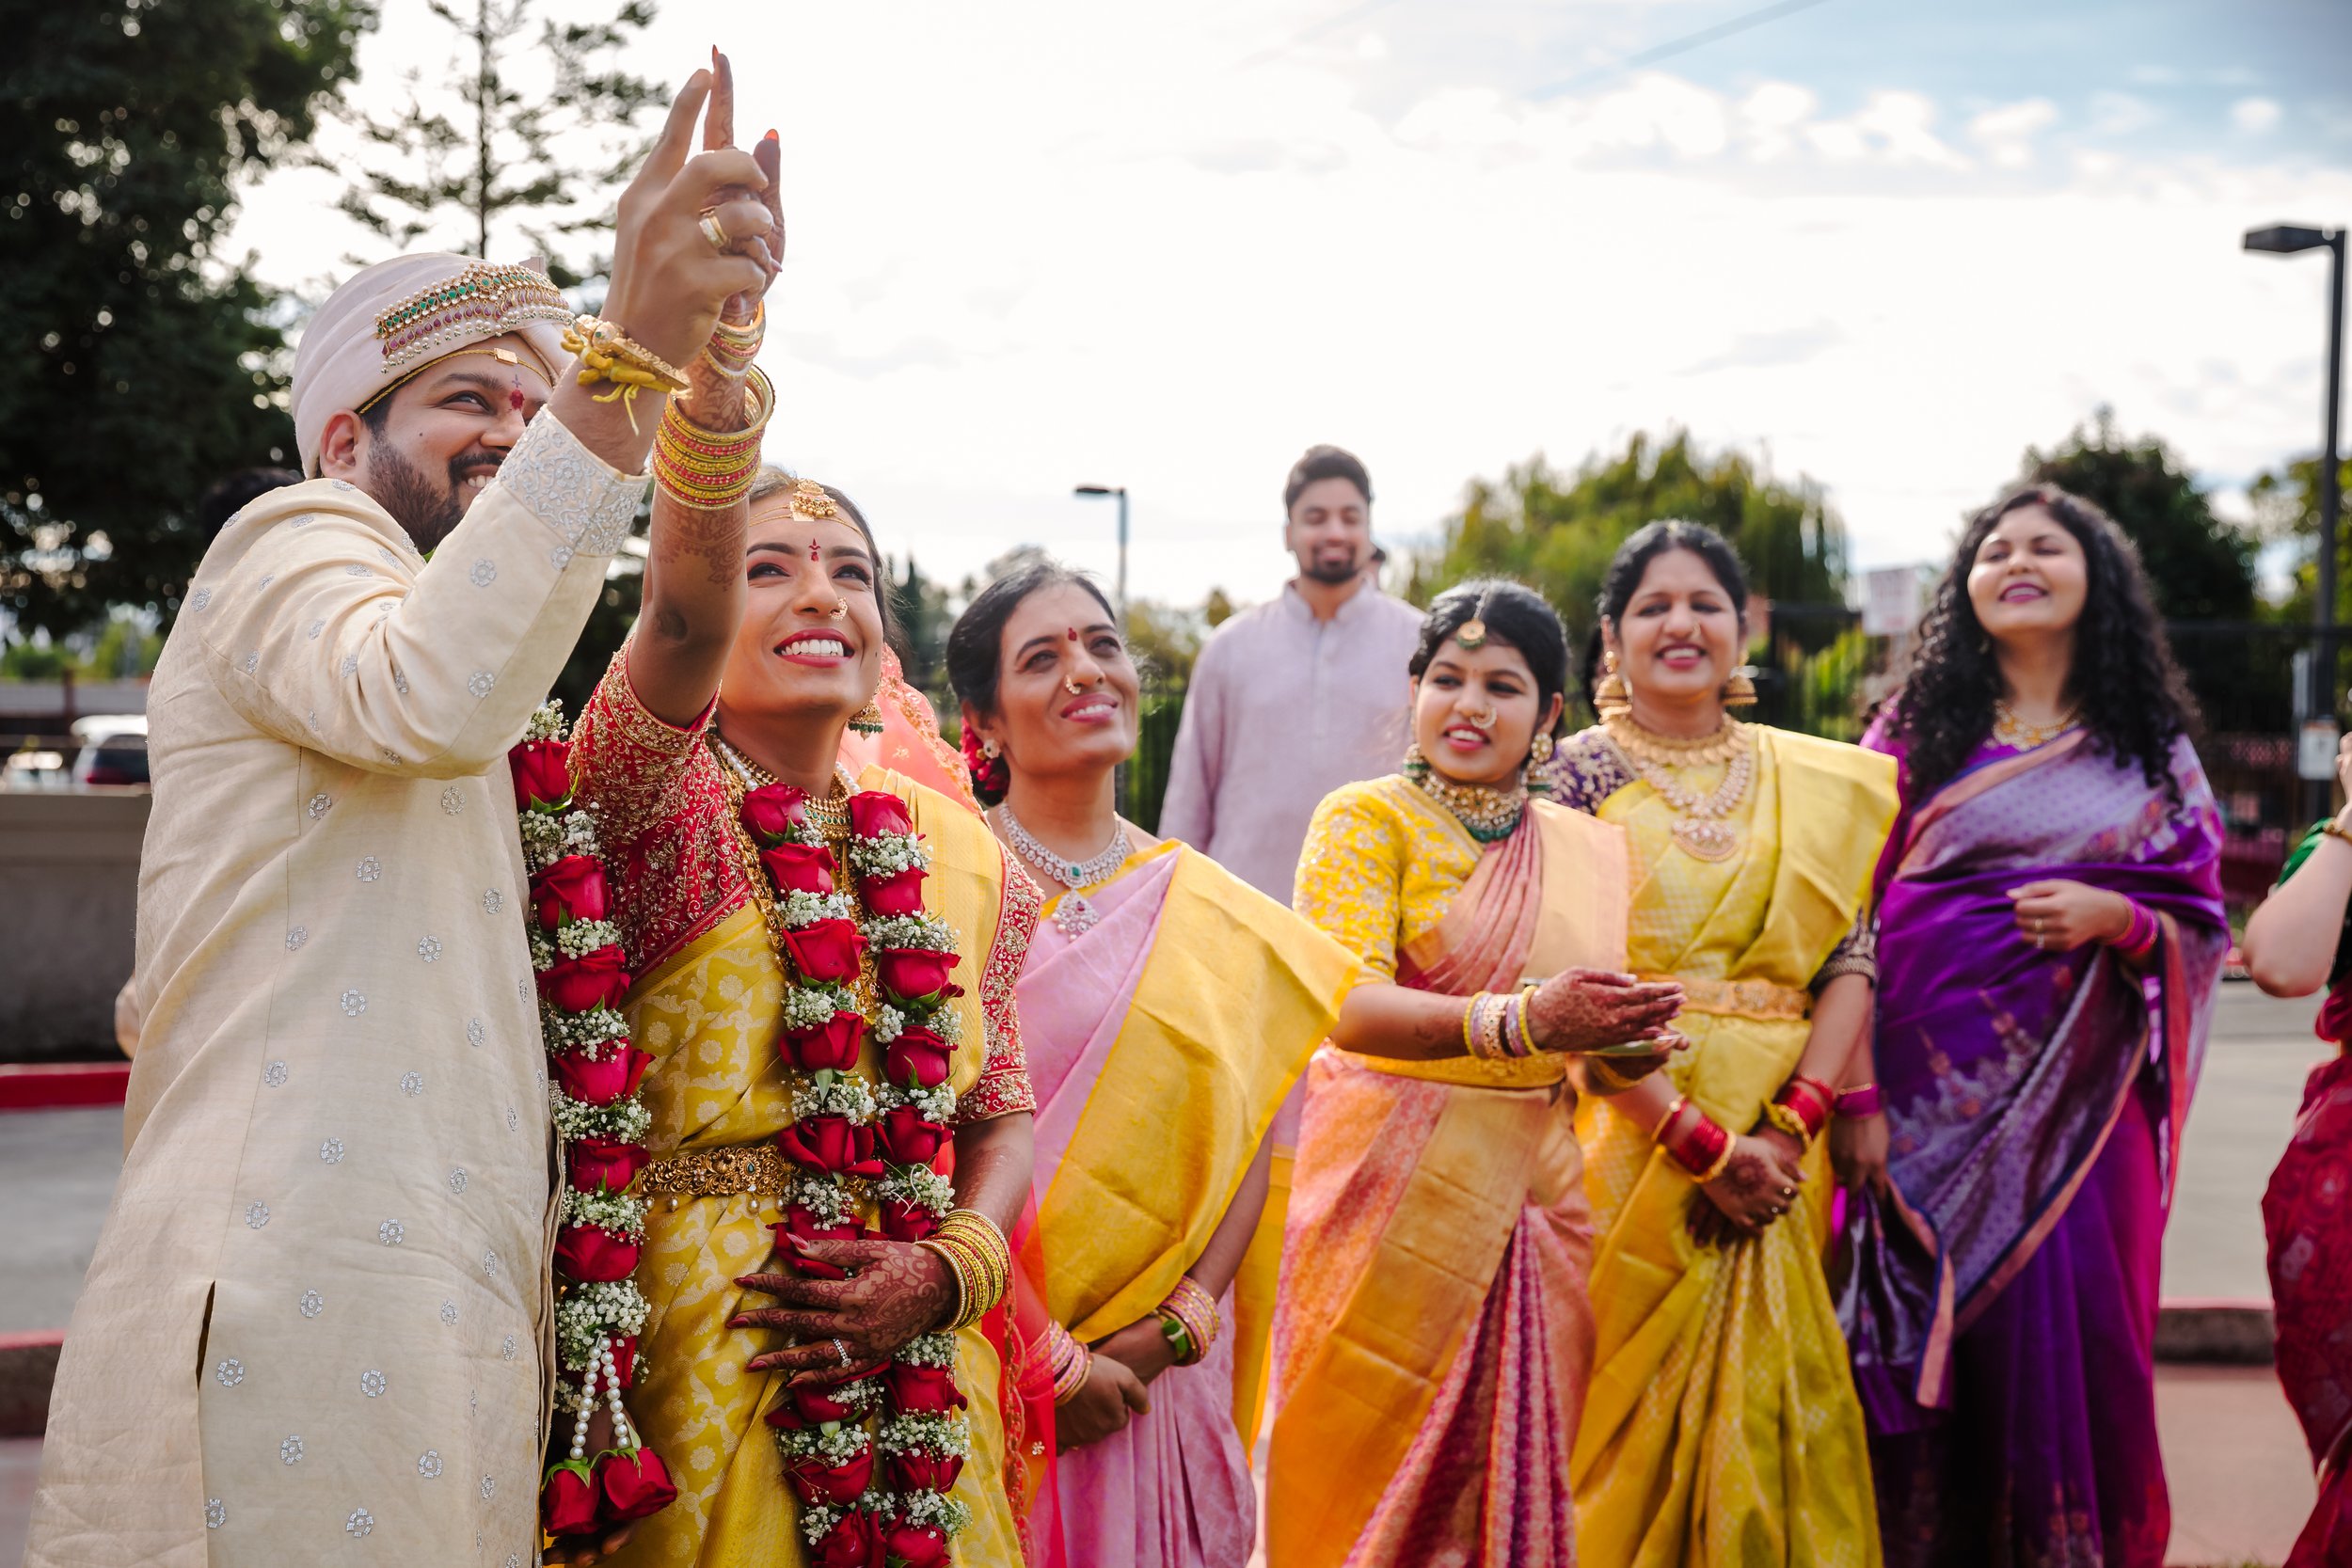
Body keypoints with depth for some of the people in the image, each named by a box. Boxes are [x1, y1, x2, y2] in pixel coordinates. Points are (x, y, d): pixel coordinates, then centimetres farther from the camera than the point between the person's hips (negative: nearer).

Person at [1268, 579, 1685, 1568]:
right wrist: (1523, 1021, -33)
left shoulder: (1590, 849, 11)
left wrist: (1633, 1043, -4)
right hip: (1394, 1182, -5)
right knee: (1375, 1475, 1)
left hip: (1539, 1189, 5)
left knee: (1514, 1469, 9)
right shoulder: (1365, 819, -5)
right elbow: (1345, 1006, -20)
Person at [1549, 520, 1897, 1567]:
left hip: (1778, 1146, 3)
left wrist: (1793, 1123, -11)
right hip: (1626, 1120, -3)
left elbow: (1852, 961, 4)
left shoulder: (1820, 786, 11)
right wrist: (1700, 1137, -15)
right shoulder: (1576, 775, -1)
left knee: (1767, 1393, 4)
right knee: (1627, 1393, 0)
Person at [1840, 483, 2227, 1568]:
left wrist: (2117, 919, -12)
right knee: (1918, 1356, -1)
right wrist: (1854, 1093, -7)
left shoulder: (2151, 753, 11)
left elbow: (2203, 931, 10)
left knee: (2063, 1352, -2)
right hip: (1927, 1102, 0)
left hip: (2077, 1105, 0)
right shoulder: (1914, 731, 8)